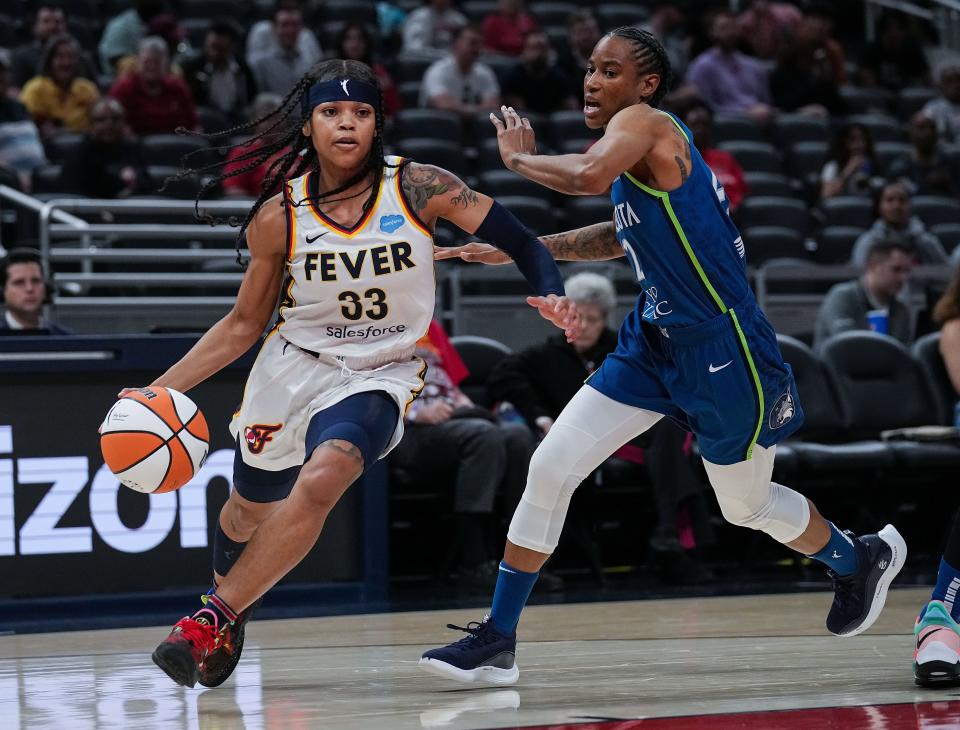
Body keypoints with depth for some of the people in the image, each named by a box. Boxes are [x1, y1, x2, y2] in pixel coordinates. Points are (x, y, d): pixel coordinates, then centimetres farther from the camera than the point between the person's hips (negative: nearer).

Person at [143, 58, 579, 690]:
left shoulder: (418, 187, -12)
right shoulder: (279, 217, -7)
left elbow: (521, 243, -9)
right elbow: (244, 325, 3)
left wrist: (553, 296, -30)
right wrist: (162, 389, -6)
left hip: (377, 381, -3)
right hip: (291, 370, 3)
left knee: (321, 480, -31)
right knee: (247, 509, 19)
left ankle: (216, 616, -18)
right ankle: (230, 618, 52)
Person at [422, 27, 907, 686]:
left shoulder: (645, 124, -18)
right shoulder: (634, 145, 9)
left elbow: (589, 175, -40)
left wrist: (519, 157, -20)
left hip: (722, 350, -8)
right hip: (656, 340, 8)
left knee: (746, 506, 12)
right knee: (549, 470, -2)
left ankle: (862, 558, 42)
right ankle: (497, 642, 4)